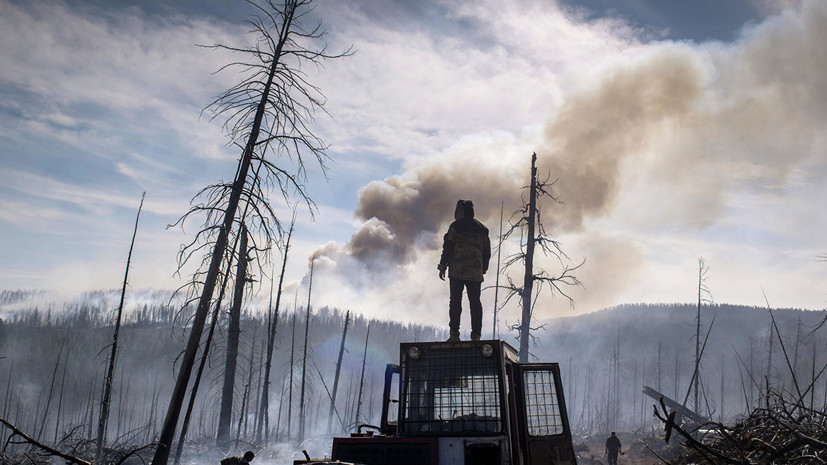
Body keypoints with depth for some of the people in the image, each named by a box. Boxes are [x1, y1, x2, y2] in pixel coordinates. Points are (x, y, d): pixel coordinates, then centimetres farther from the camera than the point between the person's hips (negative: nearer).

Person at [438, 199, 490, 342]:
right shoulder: (482, 228, 16)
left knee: (455, 300, -3)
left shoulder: (456, 226, -1)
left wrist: (443, 266, 0)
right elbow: (487, 251, 17)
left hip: (457, 271, -4)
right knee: (475, 302, 5)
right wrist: (483, 269, 24)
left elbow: (448, 247, -6)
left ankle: (454, 334, -8)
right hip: (476, 272, 4)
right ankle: (476, 334, 1)